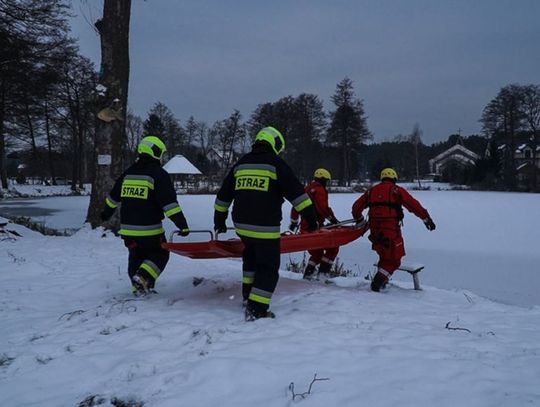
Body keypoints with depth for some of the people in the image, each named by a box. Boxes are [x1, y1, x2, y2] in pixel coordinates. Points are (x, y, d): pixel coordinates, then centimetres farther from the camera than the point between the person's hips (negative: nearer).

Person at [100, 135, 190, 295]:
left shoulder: (128, 173, 11)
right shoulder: (159, 174, -9)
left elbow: (114, 196, 24)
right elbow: (170, 203, -17)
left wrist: (107, 212, 42)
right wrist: (182, 225, -16)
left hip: (128, 229, 6)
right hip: (150, 230, -6)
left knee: (136, 256, 21)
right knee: (160, 254, 11)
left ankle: (138, 287, 23)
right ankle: (142, 278, -9)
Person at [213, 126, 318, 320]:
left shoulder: (240, 165, 13)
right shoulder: (276, 164, -4)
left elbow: (223, 195, 19)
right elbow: (297, 192, -8)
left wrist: (219, 219, 29)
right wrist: (310, 215, -2)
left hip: (241, 225, 6)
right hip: (265, 227, -6)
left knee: (251, 256, 30)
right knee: (268, 267, 3)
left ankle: (248, 294, 33)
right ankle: (256, 310, -2)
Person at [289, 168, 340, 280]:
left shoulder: (307, 189, 20)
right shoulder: (319, 190, -7)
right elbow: (323, 207, -21)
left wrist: (294, 222, 31)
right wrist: (332, 219, -16)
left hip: (304, 227, 9)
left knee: (316, 253, 20)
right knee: (332, 248, -2)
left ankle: (307, 275, 16)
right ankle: (322, 274, -9)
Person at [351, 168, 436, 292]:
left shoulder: (372, 190, 15)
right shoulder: (396, 190, 2)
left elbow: (356, 206, 18)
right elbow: (414, 205, -6)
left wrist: (359, 219, 36)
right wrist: (426, 218, -3)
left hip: (374, 229, 5)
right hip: (391, 229, -5)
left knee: (384, 256, 24)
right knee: (393, 259, 3)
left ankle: (381, 280, 25)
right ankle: (378, 282, -9)